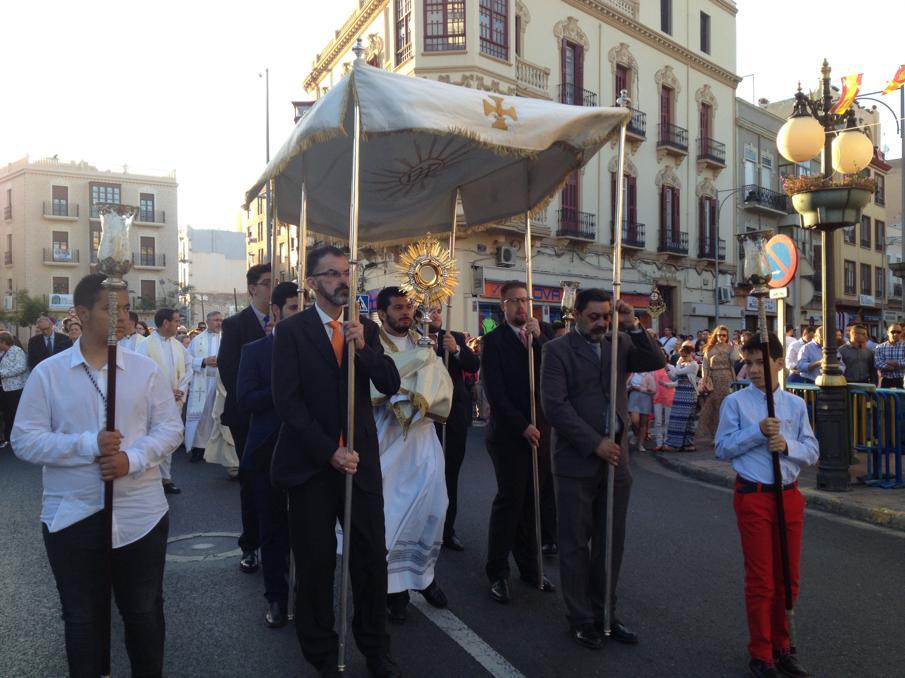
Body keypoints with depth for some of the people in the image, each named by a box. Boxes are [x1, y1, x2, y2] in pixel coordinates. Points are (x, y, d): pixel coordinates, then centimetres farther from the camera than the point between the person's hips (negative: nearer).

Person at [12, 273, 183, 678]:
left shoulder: (145, 370, 0)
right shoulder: (47, 373, -2)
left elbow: (170, 428, -1)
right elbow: (24, 440, -6)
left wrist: (133, 458, -18)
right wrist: (88, 445, -19)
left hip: (140, 516, 1)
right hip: (71, 518, 0)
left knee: (144, 614, 16)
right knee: (82, 619, 16)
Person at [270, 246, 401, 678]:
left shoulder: (365, 329, 9)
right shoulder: (292, 331, -4)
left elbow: (390, 385, 0)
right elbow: (287, 401, -10)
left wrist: (364, 346, -16)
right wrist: (329, 452, -14)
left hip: (360, 461, 3)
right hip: (312, 463, -3)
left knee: (373, 557, 7)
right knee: (316, 564, 9)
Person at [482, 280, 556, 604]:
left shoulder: (539, 337, 11)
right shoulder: (494, 340, -3)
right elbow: (495, 392, -9)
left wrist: (539, 338, -12)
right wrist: (522, 426, -13)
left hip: (538, 431, 4)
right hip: (509, 432, -4)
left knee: (532, 501, 8)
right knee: (509, 500, -3)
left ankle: (529, 567, 20)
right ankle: (497, 573, 9)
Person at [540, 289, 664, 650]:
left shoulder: (619, 344, 8)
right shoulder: (558, 349, -6)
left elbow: (657, 362, -1)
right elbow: (555, 405, -13)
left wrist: (633, 326, -12)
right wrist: (595, 443, -16)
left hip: (616, 458, 5)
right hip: (577, 461, -4)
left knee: (611, 542, 13)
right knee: (576, 544, 7)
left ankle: (604, 612, 28)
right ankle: (580, 619, 21)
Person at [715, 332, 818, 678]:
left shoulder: (796, 404, 5)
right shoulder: (735, 402, -4)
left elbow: (812, 453, 6)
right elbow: (722, 448, -6)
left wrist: (787, 445, -13)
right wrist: (758, 432, -16)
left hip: (790, 496, 4)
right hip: (753, 496, -4)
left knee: (789, 578, 13)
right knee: (760, 581, 3)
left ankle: (782, 648, 32)